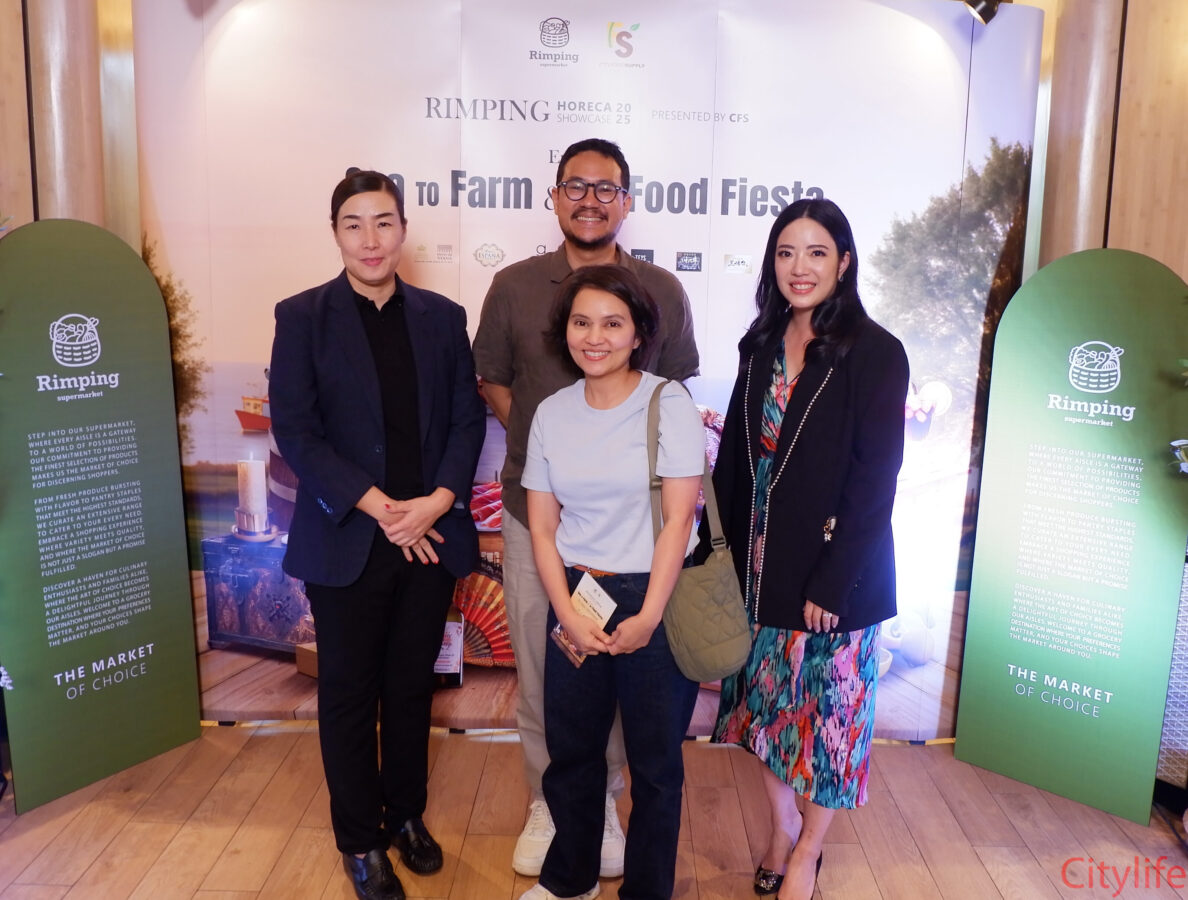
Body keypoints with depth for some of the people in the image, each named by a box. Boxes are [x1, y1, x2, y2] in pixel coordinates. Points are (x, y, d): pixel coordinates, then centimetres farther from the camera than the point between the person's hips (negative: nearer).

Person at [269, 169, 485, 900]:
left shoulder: (443, 317, 6)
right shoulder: (302, 316, -3)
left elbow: (468, 419, 3)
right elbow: (295, 430, -9)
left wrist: (437, 501, -13)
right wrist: (379, 508, -16)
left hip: (431, 535, 3)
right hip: (346, 540, -2)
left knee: (413, 687, 15)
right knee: (349, 695, 10)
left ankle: (407, 814, 36)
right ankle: (360, 840, 28)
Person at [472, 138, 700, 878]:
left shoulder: (663, 292, -1)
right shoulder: (514, 286, 0)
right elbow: (494, 384, 10)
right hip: (535, 508, 1)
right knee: (539, 668, 12)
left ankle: (603, 802, 35)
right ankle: (547, 803, 34)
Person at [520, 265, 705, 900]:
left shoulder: (670, 405, -8)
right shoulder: (551, 414, 3)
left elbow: (678, 518, -11)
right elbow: (542, 524, 3)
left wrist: (647, 617, -15)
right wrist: (568, 616, -7)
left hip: (653, 601, -3)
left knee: (654, 760, 10)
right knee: (570, 750, 16)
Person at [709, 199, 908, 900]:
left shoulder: (875, 353, -12)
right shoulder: (762, 346, 5)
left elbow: (875, 480, -14)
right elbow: (735, 454, 9)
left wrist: (832, 582, -17)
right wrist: (726, 549, 5)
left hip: (834, 570, -5)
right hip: (759, 563, 5)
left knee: (827, 709, 10)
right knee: (767, 700, 17)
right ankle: (783, 828, 39)